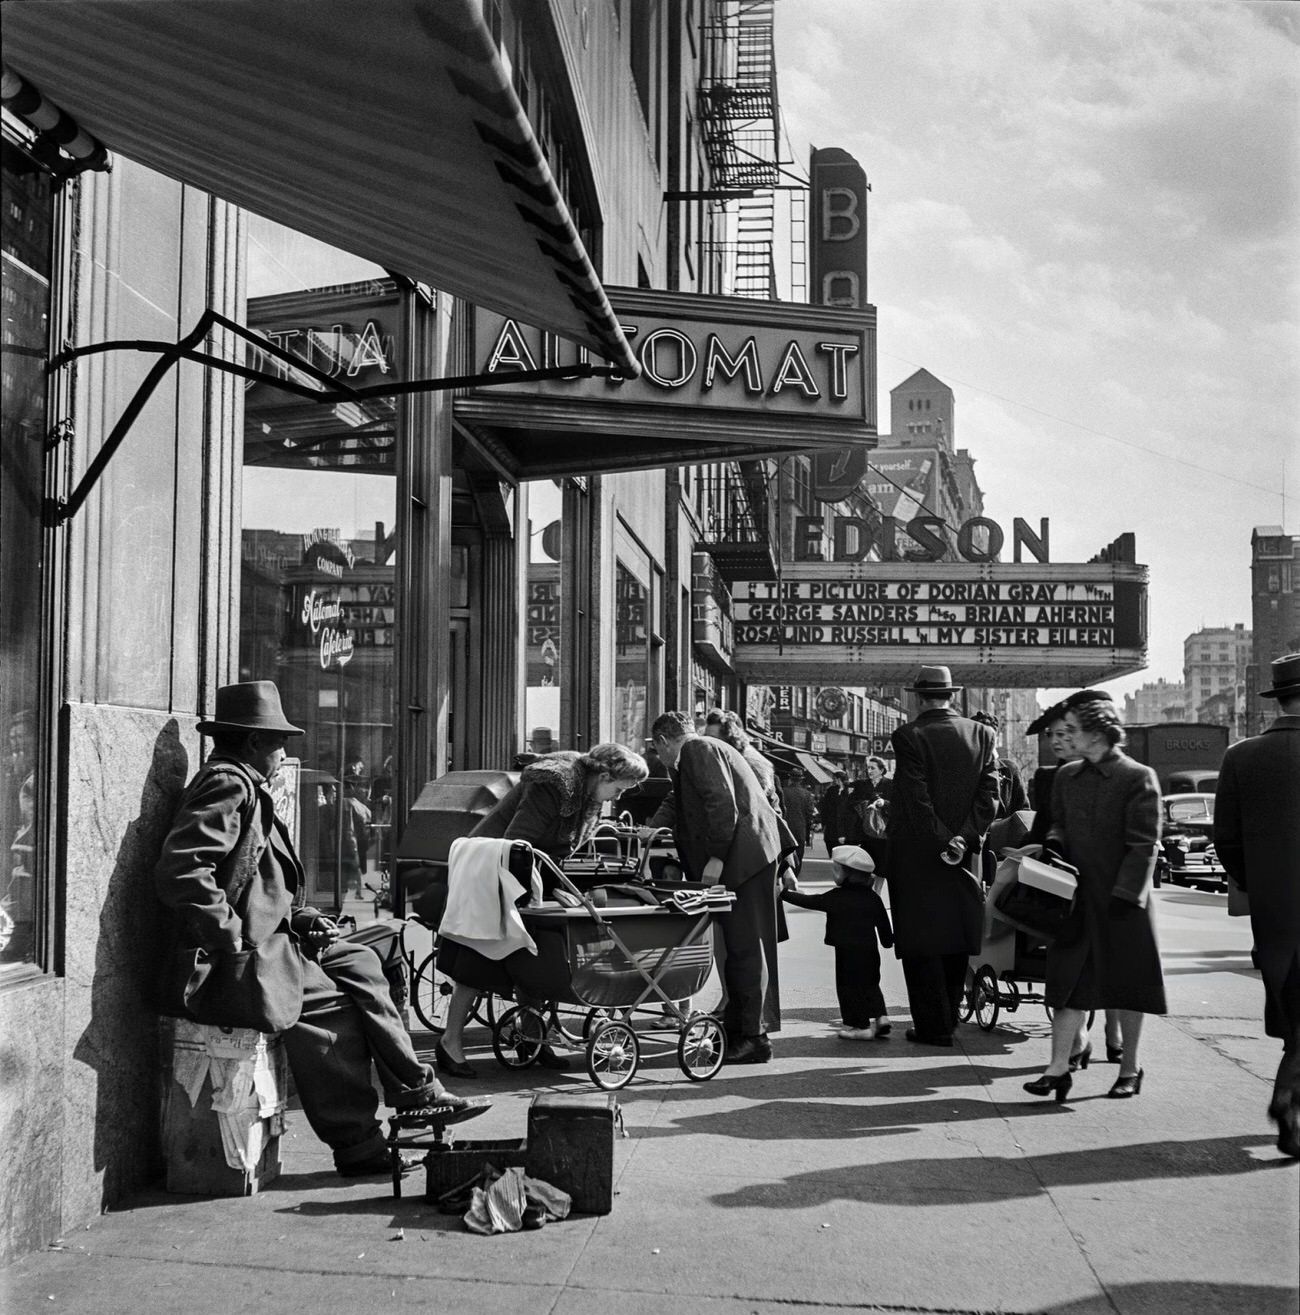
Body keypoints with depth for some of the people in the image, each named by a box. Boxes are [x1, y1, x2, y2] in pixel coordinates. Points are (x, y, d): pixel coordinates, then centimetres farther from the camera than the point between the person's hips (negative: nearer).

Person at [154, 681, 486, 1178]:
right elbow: (180, 871, -28)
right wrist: (231, 937, -25)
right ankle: (357, 1143, -5)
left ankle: (417, 1094, 9)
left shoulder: (245, 786, 19)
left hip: (265, 937, 11)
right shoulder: (228, 784, -15)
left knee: (359, 962, 9)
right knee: (330, 1007, -15)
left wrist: (301, 916, 11)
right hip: (230, 956, -11)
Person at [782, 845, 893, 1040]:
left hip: (846, 951, -5)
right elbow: (883, 924, 9)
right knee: (870, 984, 19)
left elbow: (808, 901, -4)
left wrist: (783, 893, 5)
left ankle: (860, 1026, 4)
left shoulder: (835, 897, -9)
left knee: (849, 987, 3)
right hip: (870, 950, 5)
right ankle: (880, 1015, 9)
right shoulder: (873, 898, 3)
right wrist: (888, 940, 27)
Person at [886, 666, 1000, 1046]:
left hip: (916, 855, -5)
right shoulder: (982, 734, 3)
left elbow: (916, 800, -16)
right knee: (956, 939, 14)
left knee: (921, 943, 2)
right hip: (965, 853, 5)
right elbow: (990, 795, -3)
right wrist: (965, 837, -6)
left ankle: (934, 1027, 4)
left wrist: (943, 841, -10)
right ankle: (948, 1017, 23)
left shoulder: (909, 737, -11)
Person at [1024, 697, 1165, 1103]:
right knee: (1069, 982, 2)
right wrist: (1054, 843, -3)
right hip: (1075, 895, 5)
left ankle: (1129, 1069, 20)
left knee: (1127, 985, 7)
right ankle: (1059, 1067, 4)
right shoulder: (1067, 776, 8)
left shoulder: (1137, 778, -10)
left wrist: (1124, 894, -16)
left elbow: (1144, 845, -11)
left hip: (1122, 900, -5)